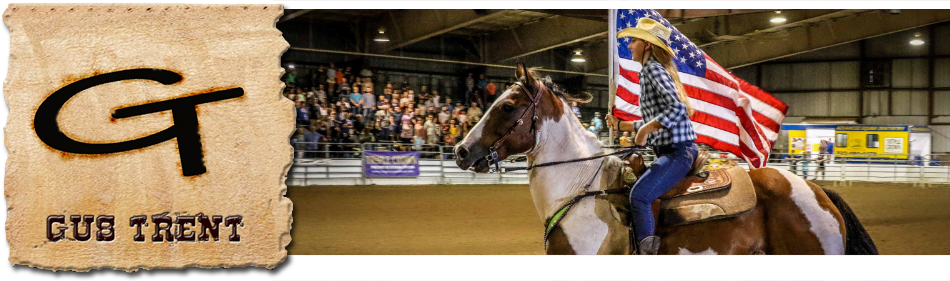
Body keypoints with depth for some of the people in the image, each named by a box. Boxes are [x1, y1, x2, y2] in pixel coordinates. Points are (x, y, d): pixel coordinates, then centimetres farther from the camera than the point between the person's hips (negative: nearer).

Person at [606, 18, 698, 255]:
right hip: (669, 151, 11)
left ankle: (646, 248, -29)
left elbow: (677, 108, -25)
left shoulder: (653, 69, -10)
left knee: (639, 195, -26)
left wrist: (644, 130, -21)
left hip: (678, 151, -11)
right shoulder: (652, 70, 19)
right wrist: (621, 125, 28)